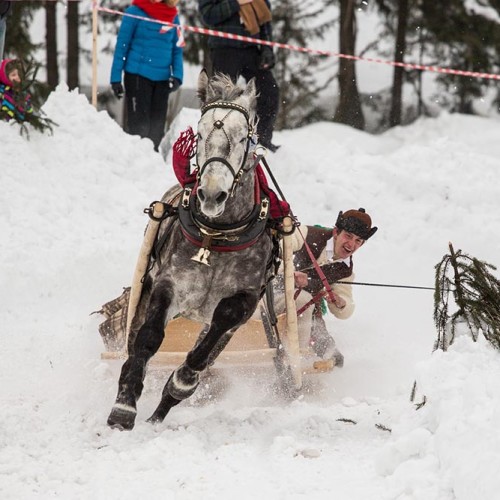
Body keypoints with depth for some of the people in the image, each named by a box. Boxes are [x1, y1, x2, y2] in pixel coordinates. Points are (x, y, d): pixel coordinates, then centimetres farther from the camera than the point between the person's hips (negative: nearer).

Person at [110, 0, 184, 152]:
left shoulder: (173, 16, 8)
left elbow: (177, 49, 13)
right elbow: (122, 46, -2)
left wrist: (177, 75, -2)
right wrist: (116, 78, -6)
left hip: (162, 77, 4)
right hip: (138, 75, -4)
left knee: (157, 127, 8)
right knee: (139, 124, -7)